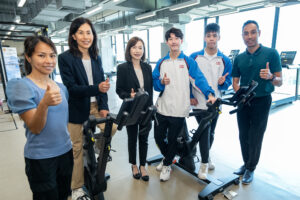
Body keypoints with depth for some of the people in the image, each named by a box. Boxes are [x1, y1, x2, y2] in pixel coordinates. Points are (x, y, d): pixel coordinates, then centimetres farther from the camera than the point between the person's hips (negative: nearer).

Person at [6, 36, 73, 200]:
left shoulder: (61, 87, 3)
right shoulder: (22, 86, -14)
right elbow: (35, 128, -20)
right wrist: (44, 103, -36)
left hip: (65, 151, 5)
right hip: (41, 158, -5)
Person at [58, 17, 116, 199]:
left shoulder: (96, 58, 8)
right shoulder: (66, 58, -9)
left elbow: (103, 83, 6)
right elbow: (71, 88, -15)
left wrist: (104, 107, -5)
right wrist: (97, 88, -29)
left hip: (96, 107, 5)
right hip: (76, 109, -4)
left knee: (112, 128, -13)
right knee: (77, 149, 4)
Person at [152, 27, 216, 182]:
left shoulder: (188, 62, 0)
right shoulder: (161, 63, 8)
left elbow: (199, 79, -11)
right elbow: (155, 84, 6)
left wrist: (209, 94, -25)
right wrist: (162, 82, -16)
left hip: (179, 110, -3)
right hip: (162, 108, 3)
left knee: (172, 139, 8)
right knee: (158, 137, 12)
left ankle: (167, 165, 33)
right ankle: (167, 157, 42)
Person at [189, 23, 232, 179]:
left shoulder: (224, 60, 4)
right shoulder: (194, 57, -1)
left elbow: (228, 82, 8)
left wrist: (223, 83, -15)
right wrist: (190, 96, -5)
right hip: (199, 102, -3)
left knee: (211, 133, 14)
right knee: (204, 132, -7)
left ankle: (206, 157, 36)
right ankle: (204, 163, 11)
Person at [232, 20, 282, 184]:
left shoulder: (271, 53, -5)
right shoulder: (239, 58, 6)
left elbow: (279, 82, -6)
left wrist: (270, 77, -28)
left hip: (261, 102, -4)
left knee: (255, 137, 4)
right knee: (243, 136, 12)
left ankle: (250, 169, 22)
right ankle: (246, 163, 32)